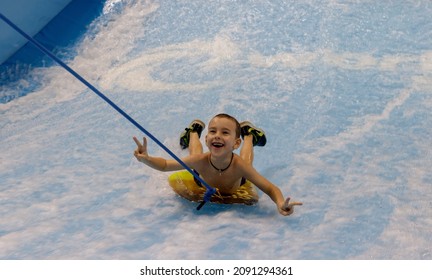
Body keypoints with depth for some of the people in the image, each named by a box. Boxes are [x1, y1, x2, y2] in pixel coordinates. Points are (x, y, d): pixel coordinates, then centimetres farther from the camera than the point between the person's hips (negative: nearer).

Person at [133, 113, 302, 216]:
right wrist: (146, 159, -53)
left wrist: (280, 203, -65)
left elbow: (271, 189, -42)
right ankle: (195, 130, 58)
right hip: (203, 177, 1)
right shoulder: (201, 161, -44)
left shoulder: (239, 166, -48)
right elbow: (164, 165, -32)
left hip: (236, 184, -1)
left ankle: (248, 133, 55)